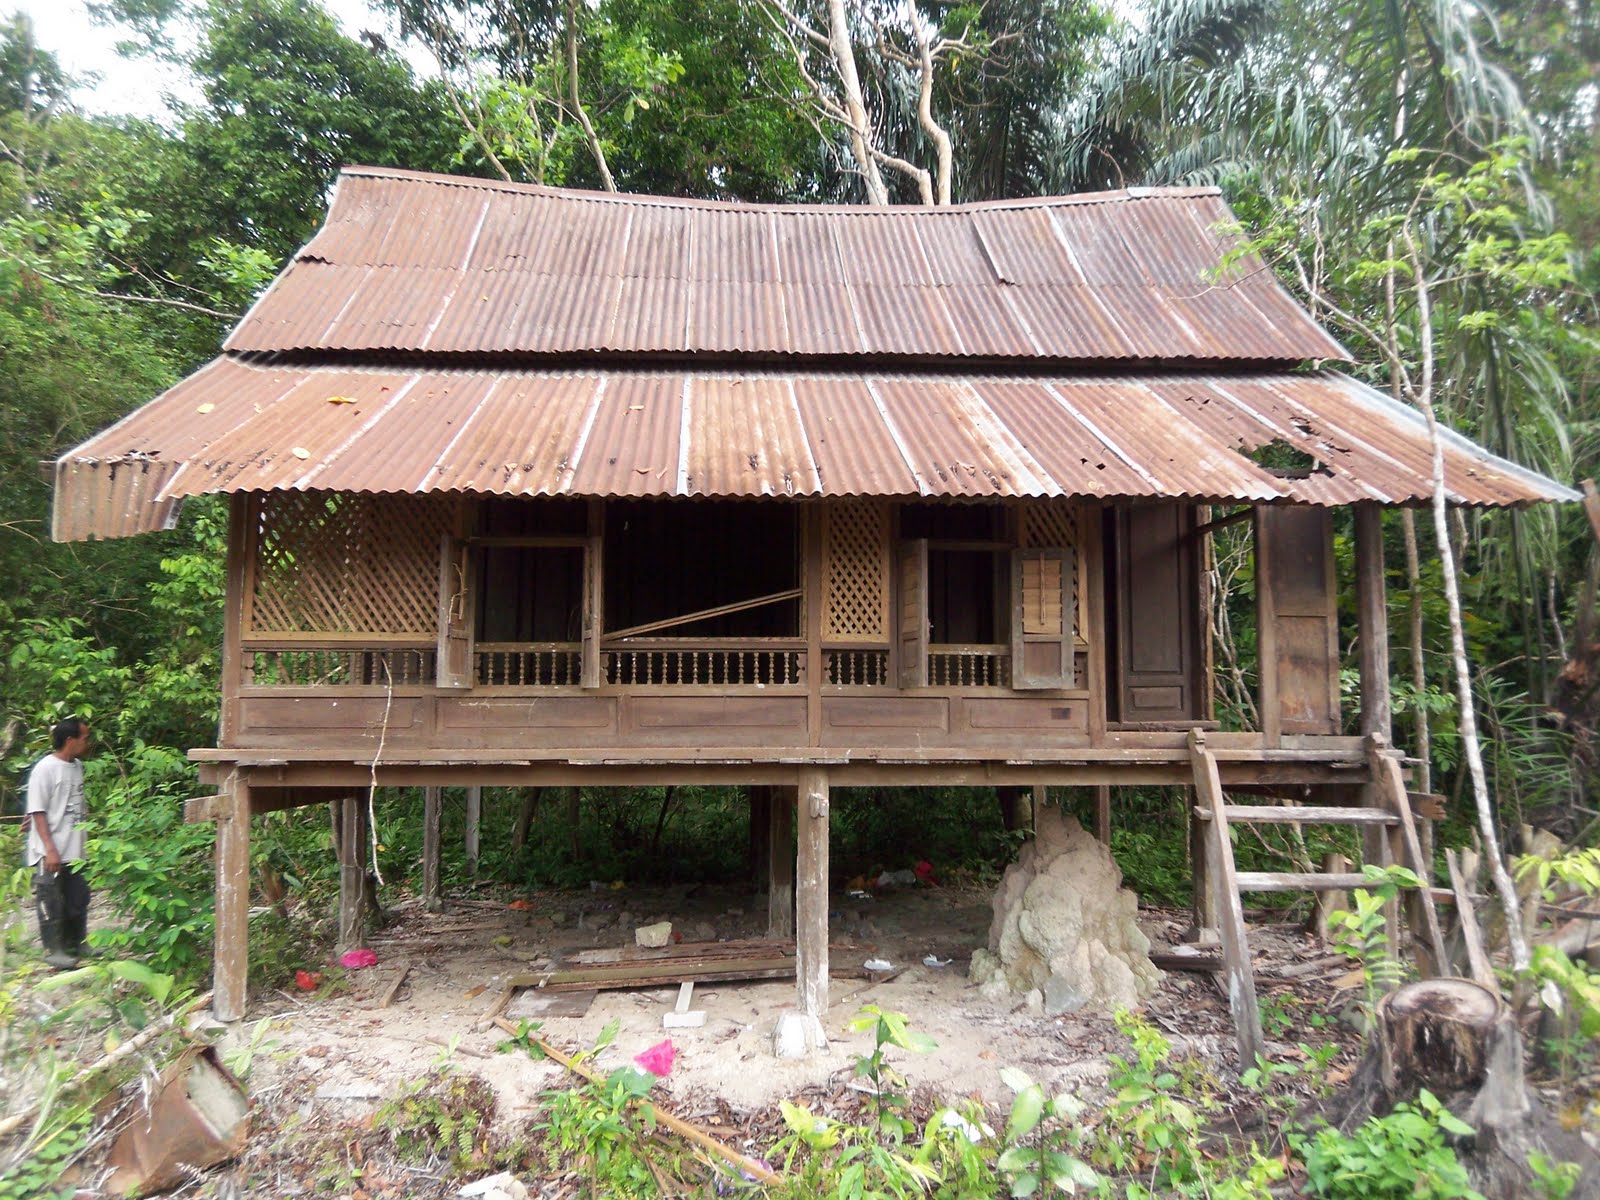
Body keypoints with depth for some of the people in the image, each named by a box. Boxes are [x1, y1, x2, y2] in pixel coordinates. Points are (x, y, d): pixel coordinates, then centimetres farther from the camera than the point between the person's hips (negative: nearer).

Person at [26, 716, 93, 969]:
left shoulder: (77, 766, 8)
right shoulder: (45, 769, -14)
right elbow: (37, 812, -15)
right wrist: (50, 849, -19)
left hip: (74, 851, 8)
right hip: (50, 853, -7)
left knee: (78, 900, 15)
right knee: (52, 904, 2)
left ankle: (75, 945, 28)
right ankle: (54, 951, 13)